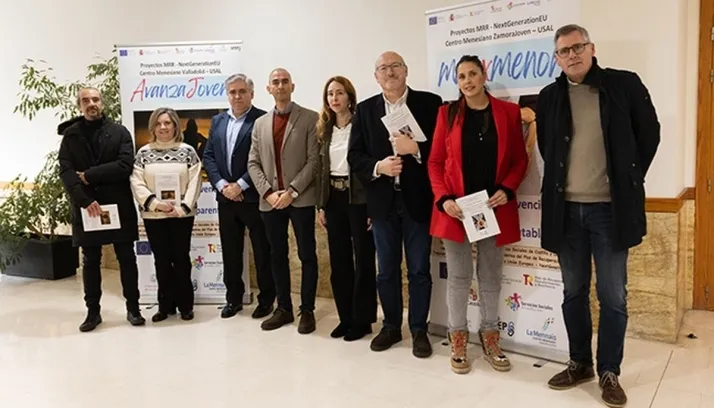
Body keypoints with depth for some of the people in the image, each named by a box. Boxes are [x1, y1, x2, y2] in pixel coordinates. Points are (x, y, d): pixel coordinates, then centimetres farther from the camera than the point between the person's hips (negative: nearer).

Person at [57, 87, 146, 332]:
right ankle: (93, 311, 19)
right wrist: (84, 200, -17)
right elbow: (65, 172, -4)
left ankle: (133, 308, 15)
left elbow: (125, 166, -11)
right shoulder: (71, 135, 6)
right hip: (86, 206, 1)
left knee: (127, 258, 4)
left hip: (118, 206, -1)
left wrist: (89, 175, -12)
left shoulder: (120, 132, 3)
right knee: (90, 261, 8)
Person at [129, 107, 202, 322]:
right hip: (153, 216, 2)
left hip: (182, 215, -1)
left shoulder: (187, 151, 1)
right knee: (161, 260, 8)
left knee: (181, 258, 5)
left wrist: (182, 208, -14)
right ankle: (165, 305, 18)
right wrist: (155, 203, -15)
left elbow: (194, 183, -4)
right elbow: (137, 183, -2)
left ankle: (185, 304, 16)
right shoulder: (143, 153, 5)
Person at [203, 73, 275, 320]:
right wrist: (222, 185, -6)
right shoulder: (217, 121, 13)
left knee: (262, 251, 4)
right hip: (226, 197, 6)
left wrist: (240, 186, -15)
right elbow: (208, 157, 9)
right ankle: (234, 297, 26)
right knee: (230, 251, 12)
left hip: (254, 197, -5)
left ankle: (266, 299, 18)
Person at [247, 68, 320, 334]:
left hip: (301, 199, -4)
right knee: (277, 256, 11)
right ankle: (284, 308, 22)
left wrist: (292, 191, -15)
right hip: (270, 200, 4)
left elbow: (314, 160, -8)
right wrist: (268, 192, -6)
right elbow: (253, 163, 9)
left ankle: (307, 310, 14)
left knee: (307, 255, 3)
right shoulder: (260, 123, 14)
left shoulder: (310, 118, -1)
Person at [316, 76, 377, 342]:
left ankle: (362, 319, 14)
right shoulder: (325, 129, 11)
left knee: (363, 259, 2)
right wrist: (321, 204, 8)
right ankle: (346, 317, 23)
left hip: (358, 198, -6)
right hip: (333, 199, 6)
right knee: (338, 260, 11)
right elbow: (321, 168, 12)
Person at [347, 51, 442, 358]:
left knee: (419, 270, 7)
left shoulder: (429, 103, -1)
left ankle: (419, 330, 21)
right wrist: (378, 167, -14)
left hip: (417, 200, -2)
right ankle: (391, 326, 28)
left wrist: (415, 148, -21)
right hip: (382, 201, 3)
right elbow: (354, 156, 3)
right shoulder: (365, 109, 7)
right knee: (386, 270, 12)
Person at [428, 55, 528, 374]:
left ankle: (490, 339, 26)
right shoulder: (448, 113, 2)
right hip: (456, 208, -1)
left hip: (495, 207, 1)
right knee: (458, 276, 7)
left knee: (491, 275, 11)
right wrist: (443, 199, -12)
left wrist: (507, 190, -11)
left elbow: (520, 159, 5)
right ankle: (458, 340, 20)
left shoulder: (508, 111, 3)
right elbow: (435, 161, 1)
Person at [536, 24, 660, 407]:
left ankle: (609, 372, 19)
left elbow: (649, 134, 4)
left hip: (610, 208, -2)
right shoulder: (549, 98, 6)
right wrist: (560, 183, 8)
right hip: (566, 209, 3)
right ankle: (580, 363, 27)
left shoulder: (625, 85, -2)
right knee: (573, 292, 12)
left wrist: (628, 181, 3)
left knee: (613, 296, 4)